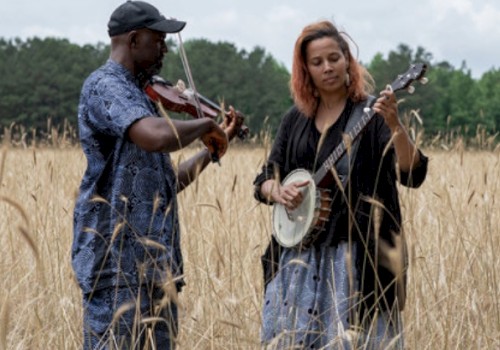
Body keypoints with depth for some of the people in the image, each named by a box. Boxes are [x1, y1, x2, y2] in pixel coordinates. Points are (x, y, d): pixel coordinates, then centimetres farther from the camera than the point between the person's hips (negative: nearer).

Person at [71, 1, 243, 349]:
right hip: (118, 261, -9)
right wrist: (205, 124, -11)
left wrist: (216, 143, 22)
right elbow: (157, 136, -29)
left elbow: (166, 182, 24)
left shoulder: (138, 95, 20)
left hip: (155, 265, 9)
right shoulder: (104, 86, -9)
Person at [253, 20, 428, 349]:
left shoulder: (371, 112, -4)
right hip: (299, 253, 5)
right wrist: (278, 192, -8)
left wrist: (395, 125, -33)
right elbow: (264, 178, 15)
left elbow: (412, 174, -16)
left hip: (356, 255, -5)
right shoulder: (295, 119, 12)